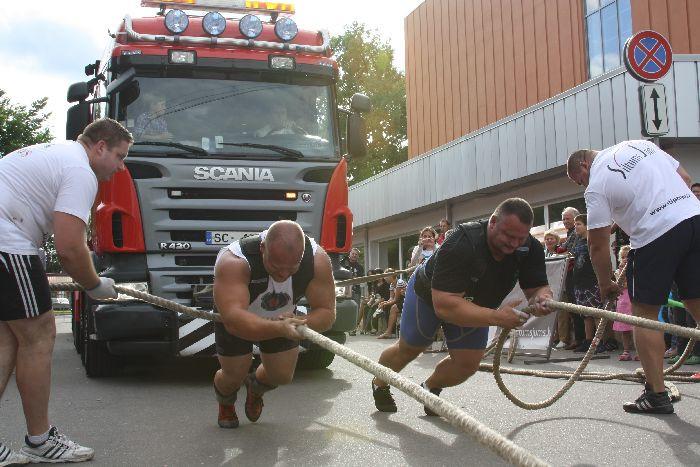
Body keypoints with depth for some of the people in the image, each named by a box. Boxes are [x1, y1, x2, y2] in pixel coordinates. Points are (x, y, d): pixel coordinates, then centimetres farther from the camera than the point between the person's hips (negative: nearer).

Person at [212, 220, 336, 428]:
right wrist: (279, 329, -67)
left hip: (282, 318, 3)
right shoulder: (233, 261, -44)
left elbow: (327, 313, -27)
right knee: (233, 376, 0)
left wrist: (298, 323, -49)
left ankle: (255, 386, 45)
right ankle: (225, 403, 40)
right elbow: (234, 320, -52)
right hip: (238, 320, -3)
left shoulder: (317, 259, -33)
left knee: (283, 376, 5)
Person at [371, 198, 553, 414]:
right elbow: (444, 305, -49)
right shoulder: (461, 244, -44)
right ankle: (379, 384, 47)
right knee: (408, 349, 15)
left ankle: (429, 388, 26)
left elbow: (538, 287, -20)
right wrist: (496, 317, -56)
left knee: (468, 364, -6)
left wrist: (542, 298, -45)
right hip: (429, 296, -4)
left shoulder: (531, 249, -26)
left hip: (474, 304, 4)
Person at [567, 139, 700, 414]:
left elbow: (598, 245, -1)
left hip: (656, 233, -7)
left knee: (644, 312, 5)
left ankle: (656, 394, 6)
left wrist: (605, 283, 13)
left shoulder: (596, 186, -2)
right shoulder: (639, 144, 17)